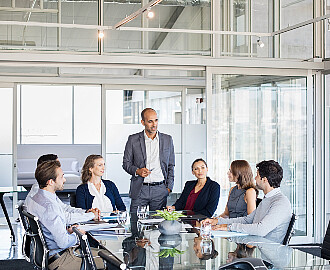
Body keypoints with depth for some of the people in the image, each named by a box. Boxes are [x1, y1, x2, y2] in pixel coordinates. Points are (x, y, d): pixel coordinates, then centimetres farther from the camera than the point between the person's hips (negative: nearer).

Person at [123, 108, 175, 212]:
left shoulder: (167, 140, 9)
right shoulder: (133, 140, 4)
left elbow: (171, 166, 13)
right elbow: (126, 163, 9)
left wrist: (169, 187, 5)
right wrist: (137, 171, -11)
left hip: (160, 190, 1)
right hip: (139, 190, -1)